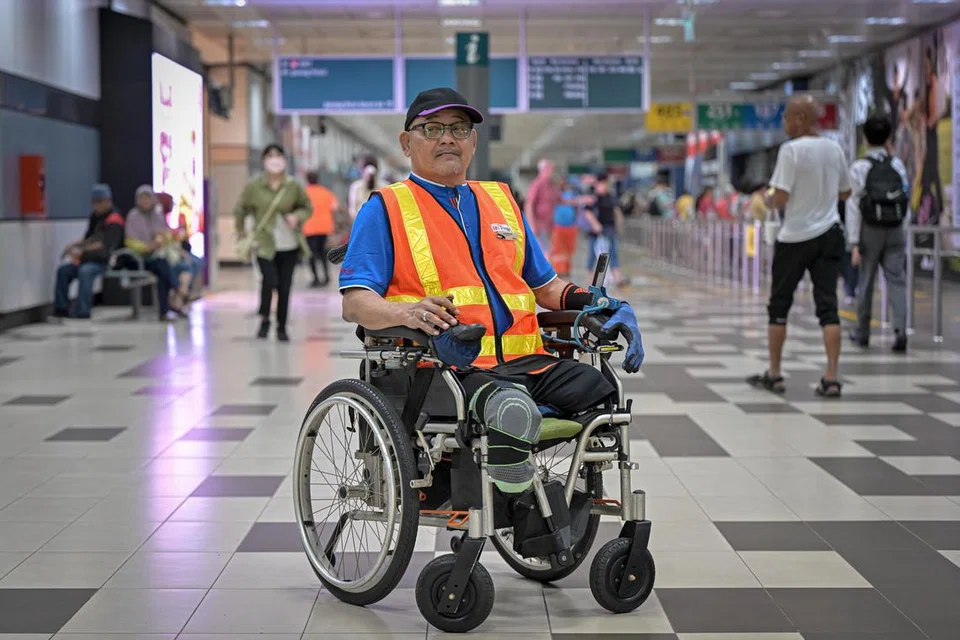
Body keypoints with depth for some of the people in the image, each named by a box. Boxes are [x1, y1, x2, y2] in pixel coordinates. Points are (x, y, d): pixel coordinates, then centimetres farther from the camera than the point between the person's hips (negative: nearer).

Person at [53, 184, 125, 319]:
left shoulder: (114, 221, -12)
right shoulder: (95, 217, 14)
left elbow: (105, 247, -22)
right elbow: (89, 239, 21)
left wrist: (81, 251, -25)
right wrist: (73, 246, 3)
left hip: (108, 261, -9)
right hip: (92, 259, 9)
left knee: (85, 271, -35)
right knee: (63, 270, -5)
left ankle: (83, 312, -37)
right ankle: (61, 309, -8)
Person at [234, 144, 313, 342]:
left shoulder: (294, 186, -2)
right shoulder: (253, 186, -5)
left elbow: (308, 208, 10)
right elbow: (241, 209, 8)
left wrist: (297, 216, -10)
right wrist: (240, 230, 14)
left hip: (289, 245, 2)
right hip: (265, 244, -2)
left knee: (285, 286, 4)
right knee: (270, 279, -21)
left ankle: (282, 328, 20)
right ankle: (264, 319, 3)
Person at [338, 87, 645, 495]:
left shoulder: (500, 201, 26)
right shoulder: (385, 209, 10)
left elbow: (545, 286, 29)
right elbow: (354, 302, -2)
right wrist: (408, 313, -24)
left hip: (522, 362, 6)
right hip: (446, 366, -6)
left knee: (604, 392, -20)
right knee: (512, 410, -36)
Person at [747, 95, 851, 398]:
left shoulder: (791, 149, -13)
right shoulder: (834, 149, 6)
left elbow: (780, 198, -18)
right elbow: (845, 192, 17)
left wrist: (770, 201, 3)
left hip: (795, 237, -5)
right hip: (829, 235, 5)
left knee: (779, 305, 9)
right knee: (828, 305, 2)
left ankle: (774, 374, 16)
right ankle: (831, 378, -6)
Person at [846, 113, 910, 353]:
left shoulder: (859, 168, -6)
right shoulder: (898, 165, 3)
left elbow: (854, 207, -9)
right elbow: (906, 201, 3)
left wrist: (854, 243, -8)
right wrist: (903, 227, 13)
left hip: (870, 230, -2)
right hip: (896, 230, 2)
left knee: (867, 280, 10)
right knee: (897, 280, -1)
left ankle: (862, 332, 21)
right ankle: (900, 330, -18)